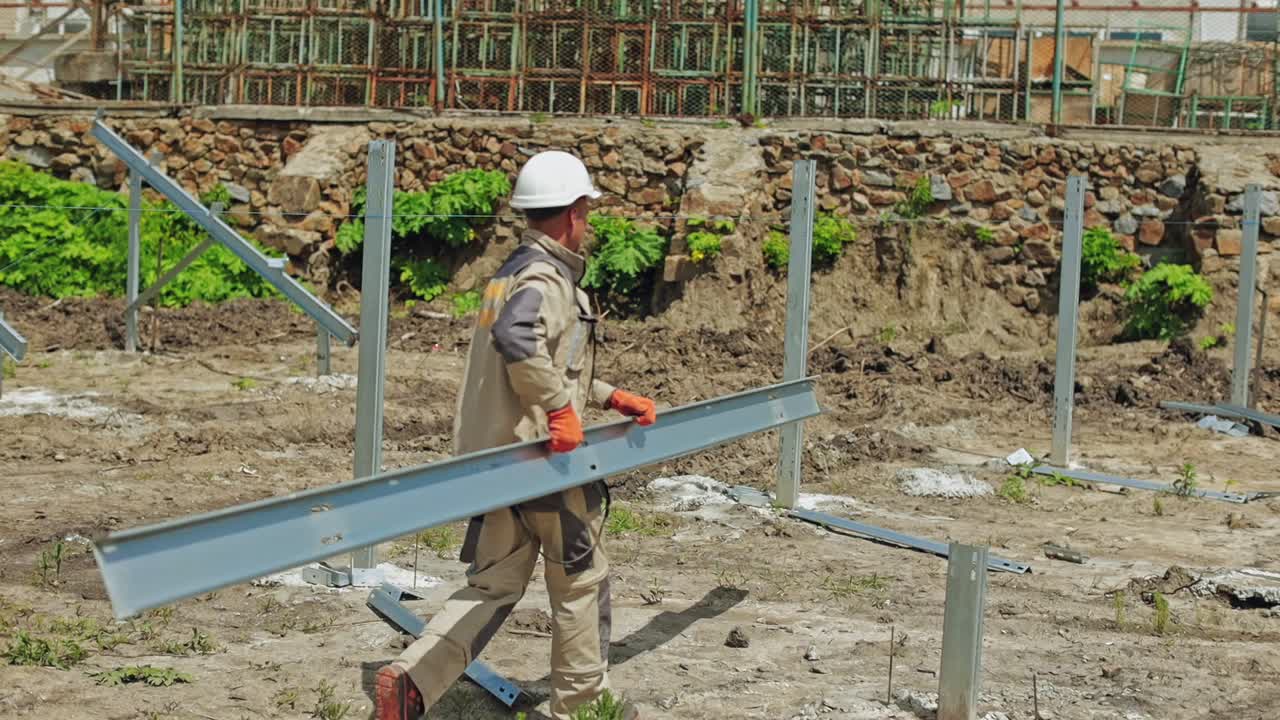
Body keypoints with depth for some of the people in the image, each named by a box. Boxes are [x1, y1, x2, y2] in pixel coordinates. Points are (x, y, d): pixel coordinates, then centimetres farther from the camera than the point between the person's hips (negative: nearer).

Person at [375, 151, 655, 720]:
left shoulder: (511, 274, 17)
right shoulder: (545, 279, -15)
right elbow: (517, 338, -36)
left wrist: (612, 397, 22)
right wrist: (561, 406, -31)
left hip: (490, 454, 9)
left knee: (494, 585, 10)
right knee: (581, 580, 9)